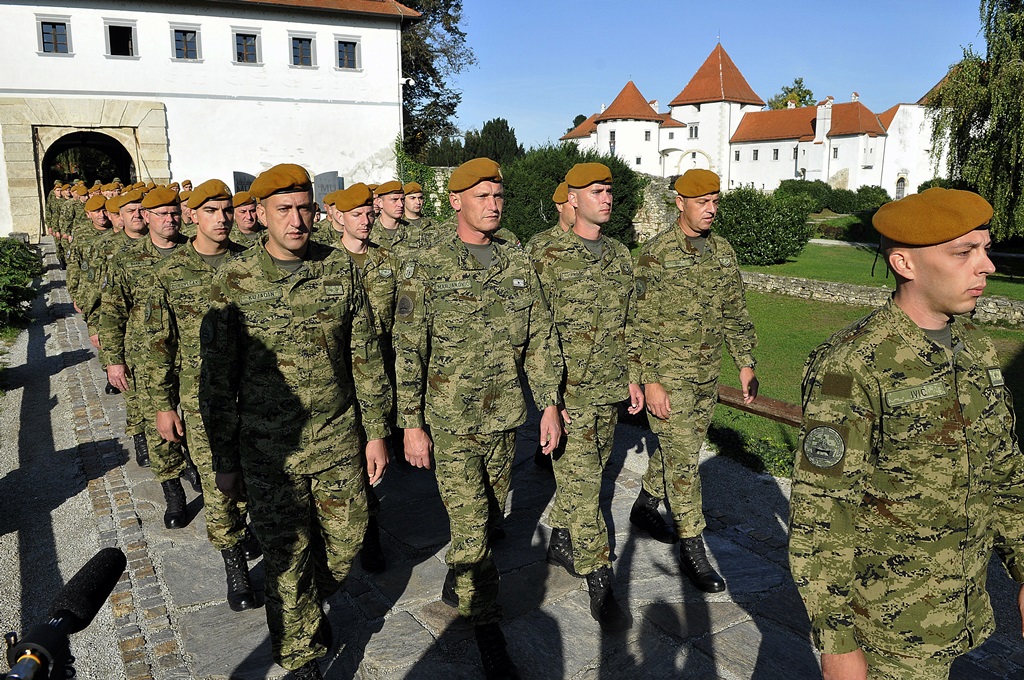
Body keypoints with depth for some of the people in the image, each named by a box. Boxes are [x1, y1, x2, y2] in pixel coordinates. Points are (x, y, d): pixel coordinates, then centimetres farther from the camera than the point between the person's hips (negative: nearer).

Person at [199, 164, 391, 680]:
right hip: (270, 448, -2)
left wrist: (376, 432, 3)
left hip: (339, 441, 3)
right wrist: (225, 461, -1)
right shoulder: (233, 282, -9)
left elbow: (366, 357, 3)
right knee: (288, 558, 9)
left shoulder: (341, 269, -2)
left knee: (346, 541, 15)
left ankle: (312, 603, 49)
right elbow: (216, 379, -3)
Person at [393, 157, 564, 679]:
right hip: (451, 422, -5)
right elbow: (408, 352, -8)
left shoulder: (517, 263, 5)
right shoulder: (426, 268, -9)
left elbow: (540, 338, 8)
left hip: (504, 417, 5)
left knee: (491, 517, 18)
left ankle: (457, 585, 44)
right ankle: (488, 633, 13)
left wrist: (549, 403, 4)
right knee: (471, 527, -4)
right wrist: (411, 425, -10)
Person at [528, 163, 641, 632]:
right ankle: (600, 585, 7)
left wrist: (633, 377, 14)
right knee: (582, 486, -3)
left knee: (589, 473, 18)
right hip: (569, 392, -6)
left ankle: (560, 543, 39)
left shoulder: (620, 256, 10)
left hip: (610, 391, 7)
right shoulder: (547, 255, -10)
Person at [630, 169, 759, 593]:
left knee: (678, 448, 18)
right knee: (684, 458, -4)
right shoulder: (656, 254, -13)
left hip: (707, 374, 7)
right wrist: (650, 381, -18)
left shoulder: (723, 251, 7)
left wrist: (746, 363, 9)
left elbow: (735, 312, 14)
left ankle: (645, 507, 39)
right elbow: (642, 324, -14)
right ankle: (692, 549, 6)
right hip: (669, 374, -6)